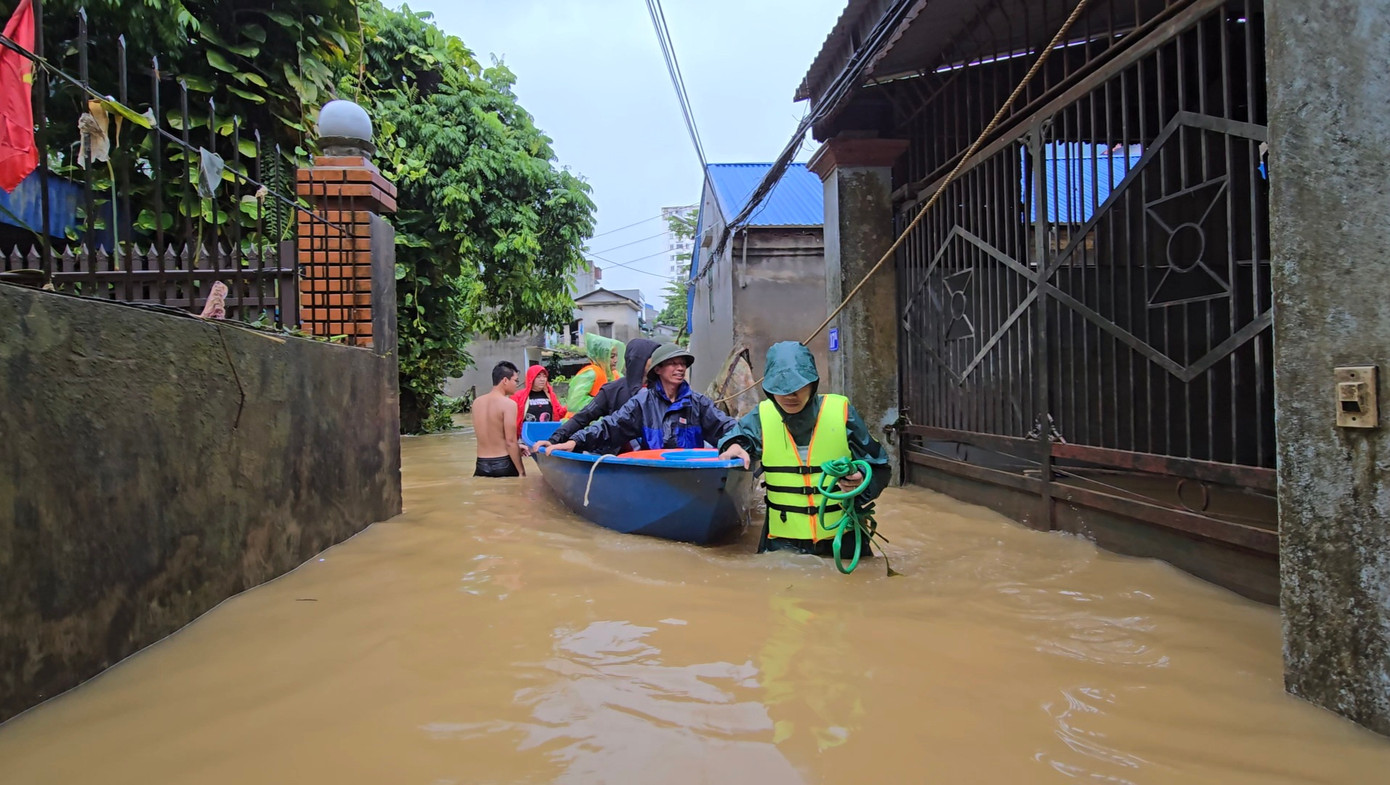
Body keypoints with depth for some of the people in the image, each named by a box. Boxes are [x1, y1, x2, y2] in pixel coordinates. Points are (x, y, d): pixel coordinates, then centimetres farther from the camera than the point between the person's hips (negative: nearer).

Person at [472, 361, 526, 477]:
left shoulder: (476, 403, 8)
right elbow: (510, 441, -16)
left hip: (482, 464, 5)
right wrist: (522, 471, -11)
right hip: (504, 464, -5)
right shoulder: (509, 404, -12)